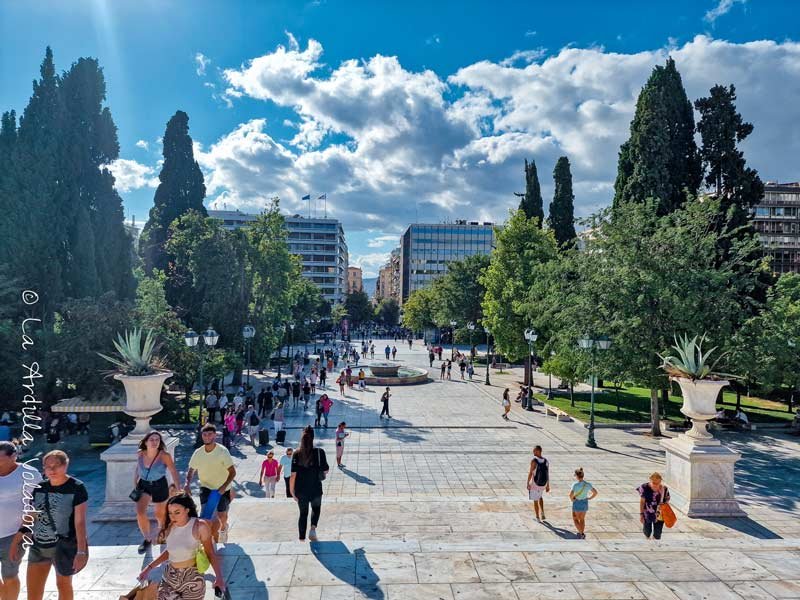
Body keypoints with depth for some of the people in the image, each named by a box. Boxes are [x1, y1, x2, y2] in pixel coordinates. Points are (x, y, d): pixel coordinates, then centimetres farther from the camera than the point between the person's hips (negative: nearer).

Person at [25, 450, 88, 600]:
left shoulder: (76, 488, -16)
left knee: (63, 584, 15)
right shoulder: (39, 487, -1)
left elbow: (80, 521, -17)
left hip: (64, 546, -4)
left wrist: (81, 551, -19)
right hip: (38, 546, 4)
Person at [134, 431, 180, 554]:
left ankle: (162, 530, 51)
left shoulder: (164, 456, -24)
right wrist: (135, 485, 6)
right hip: (143, 485, 3)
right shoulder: (140, 454, -12)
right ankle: (147, 539, 7)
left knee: (160, 514, 15)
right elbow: (137, 469, 7)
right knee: (140, 512, -15)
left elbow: (173, 471, -21)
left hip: (160, 486, -2)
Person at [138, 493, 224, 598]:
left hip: (192, 578, -5)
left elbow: (210, 553, -12)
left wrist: (219, 576, -22)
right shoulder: (170, 527, -3)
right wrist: (149, 567, 12)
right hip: (170, 576, 5)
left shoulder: (200, 526, -17)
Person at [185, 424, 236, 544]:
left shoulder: (222, 451, -20)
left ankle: (223, 528, 49)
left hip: (222, 489, -2)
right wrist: (187, 483, -14)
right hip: (206, 487, 2)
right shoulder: (198, 452, -8)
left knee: (222, 516, 11)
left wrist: (224, 487, -29)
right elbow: (191, 470, 5)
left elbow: (233, 472, -17)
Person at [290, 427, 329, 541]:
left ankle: (302, 539, 25)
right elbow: (325, 471, -7)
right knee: (316, 508, 26)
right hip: (315, 489, -1)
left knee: (303, 513, 20)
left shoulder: (296, 454, -9)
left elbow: (293, 475, -9)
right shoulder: (319, 452, -14)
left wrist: (292, 491, 0)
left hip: (301, 490, 1)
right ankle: (313, 528, 5)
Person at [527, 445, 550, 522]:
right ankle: (542, 514, 22)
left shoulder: (534, 460, -18)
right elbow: (548, 474, 4)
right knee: (540, 496, 30)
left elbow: (530, 473, -17)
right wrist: (548, 485, 12)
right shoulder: (546, 461, -1)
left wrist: (528, 484, -8)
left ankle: (538, 517, 17)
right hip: (543, 484, 5)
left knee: (535, 501, 10)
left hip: (535, 484, -5)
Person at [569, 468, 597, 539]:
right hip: (585, 504, 4)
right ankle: (582, 534, 24)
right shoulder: (588, 484, -7)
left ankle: (581, 533, 3)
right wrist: (589, 498, 6)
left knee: (575, 519, 15)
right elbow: (595, 492, -2)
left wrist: (572, 499, -10)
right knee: (582, 519, 23)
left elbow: (571, 494, -29)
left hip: (577, 504, -4)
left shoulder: (575, 484, -21)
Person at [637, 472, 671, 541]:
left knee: (657, 535, 7)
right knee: (647, 532, 15)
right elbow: (642, 501, -9)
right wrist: (641, 514, -7)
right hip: (647, 514, 0)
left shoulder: (664, 489, -14)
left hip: (659, 515, 1)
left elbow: (666, 502, 0)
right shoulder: (645, 488, -18)